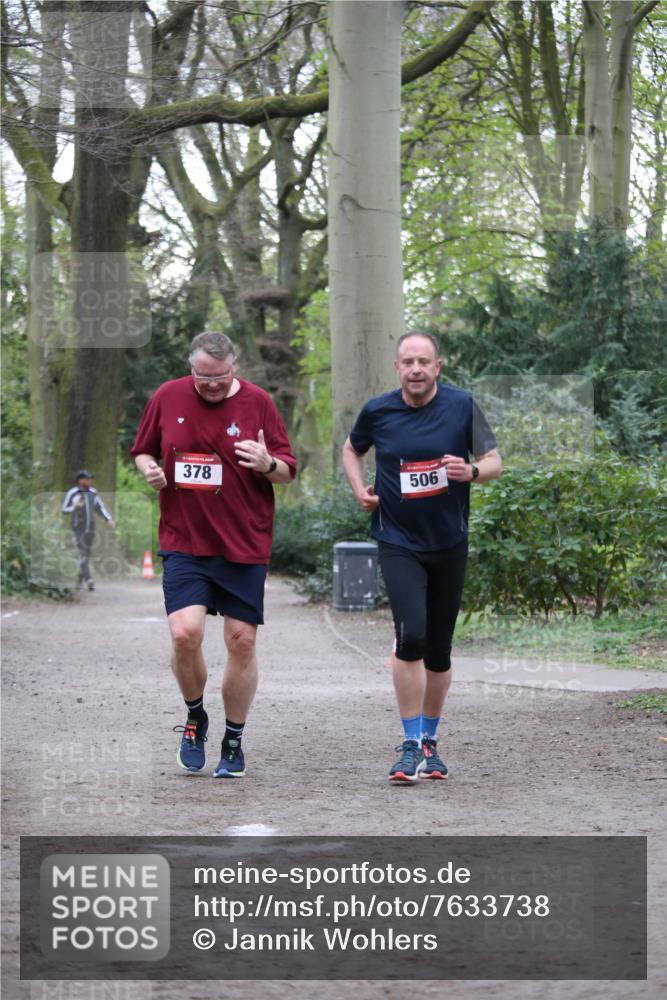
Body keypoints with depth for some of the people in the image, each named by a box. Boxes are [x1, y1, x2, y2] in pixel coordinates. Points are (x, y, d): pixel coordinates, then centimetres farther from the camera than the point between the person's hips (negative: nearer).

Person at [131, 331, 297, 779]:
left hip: (244, 545, 0)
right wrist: (150, 469, -6)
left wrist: (268, 465, -19)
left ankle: (234, 742, 18)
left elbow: (289, 471, 3)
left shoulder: (258, 402, -1)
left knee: (242, 641, 1)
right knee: (185, 633, -16)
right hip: (183, 541, 0)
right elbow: (142, 451, 16)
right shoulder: (167, 398, 3)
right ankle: (195, 719, 12)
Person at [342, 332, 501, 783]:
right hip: (398, 543, -1)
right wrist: (360, 489, 1)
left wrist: (472, 471, -22)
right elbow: (352, 450, 19)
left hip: (449, 543, 1)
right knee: (411, 636, -18)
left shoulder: (462, 405, -4)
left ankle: (430, 741, 26)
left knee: (439, 649, 9)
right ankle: (411, 746, -11)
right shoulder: (378, 411, -1)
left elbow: (495, 462, 0)